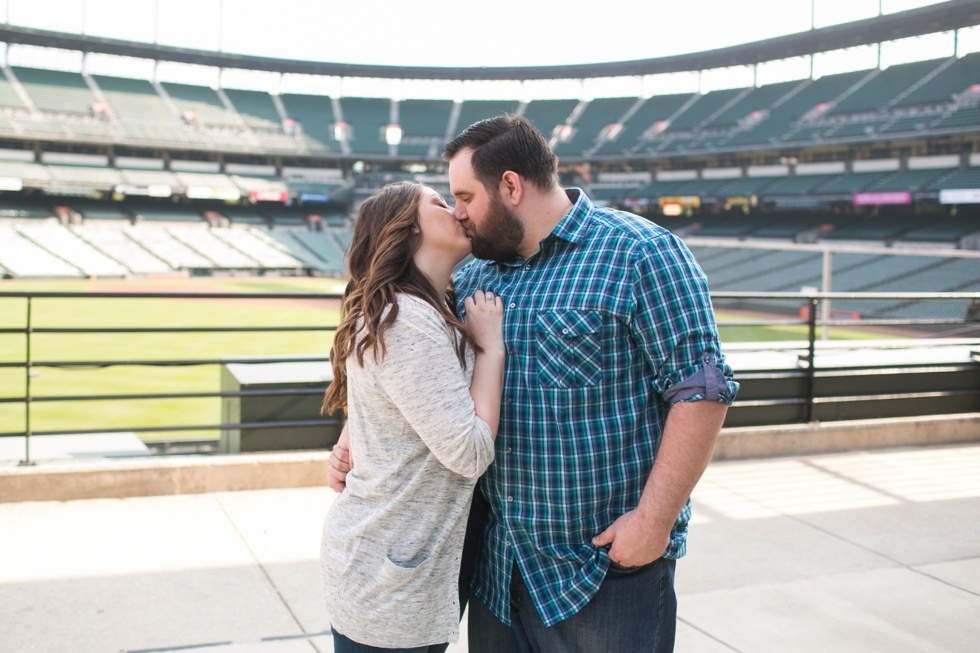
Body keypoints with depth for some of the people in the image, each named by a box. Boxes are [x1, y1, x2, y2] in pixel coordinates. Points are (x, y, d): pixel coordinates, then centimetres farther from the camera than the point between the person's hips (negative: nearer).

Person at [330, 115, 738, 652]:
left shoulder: (639, 254, -11)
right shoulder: (474, 277, 10)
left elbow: (700, 388, -16)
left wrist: (653, 519, -19)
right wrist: (356, 448, 6)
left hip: (610, 564, -6)